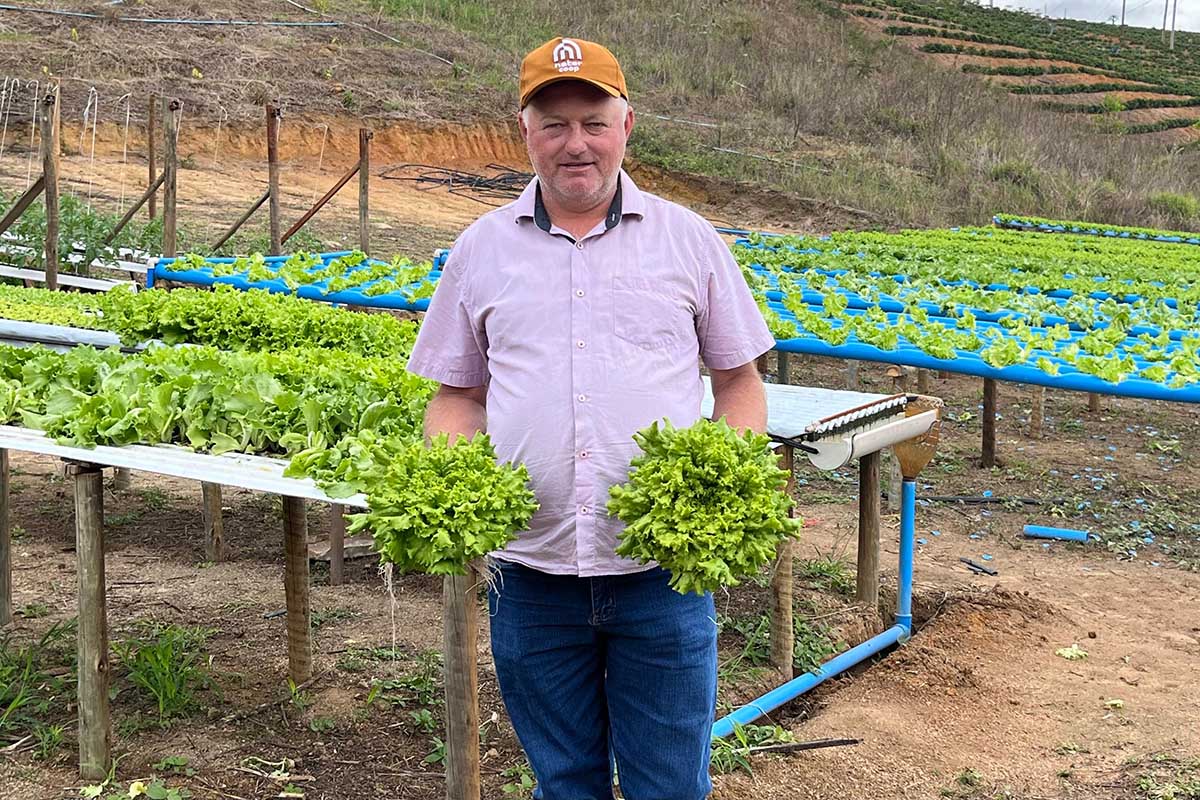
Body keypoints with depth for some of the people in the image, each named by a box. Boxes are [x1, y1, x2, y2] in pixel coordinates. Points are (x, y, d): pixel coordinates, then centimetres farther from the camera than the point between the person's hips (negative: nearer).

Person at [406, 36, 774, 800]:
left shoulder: (688, 239, 4)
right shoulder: (481, 248, 8)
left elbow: (740, 379, 10)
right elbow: (459, 393, 14)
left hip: (663, 570, -1)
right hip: (532, 572, 2)